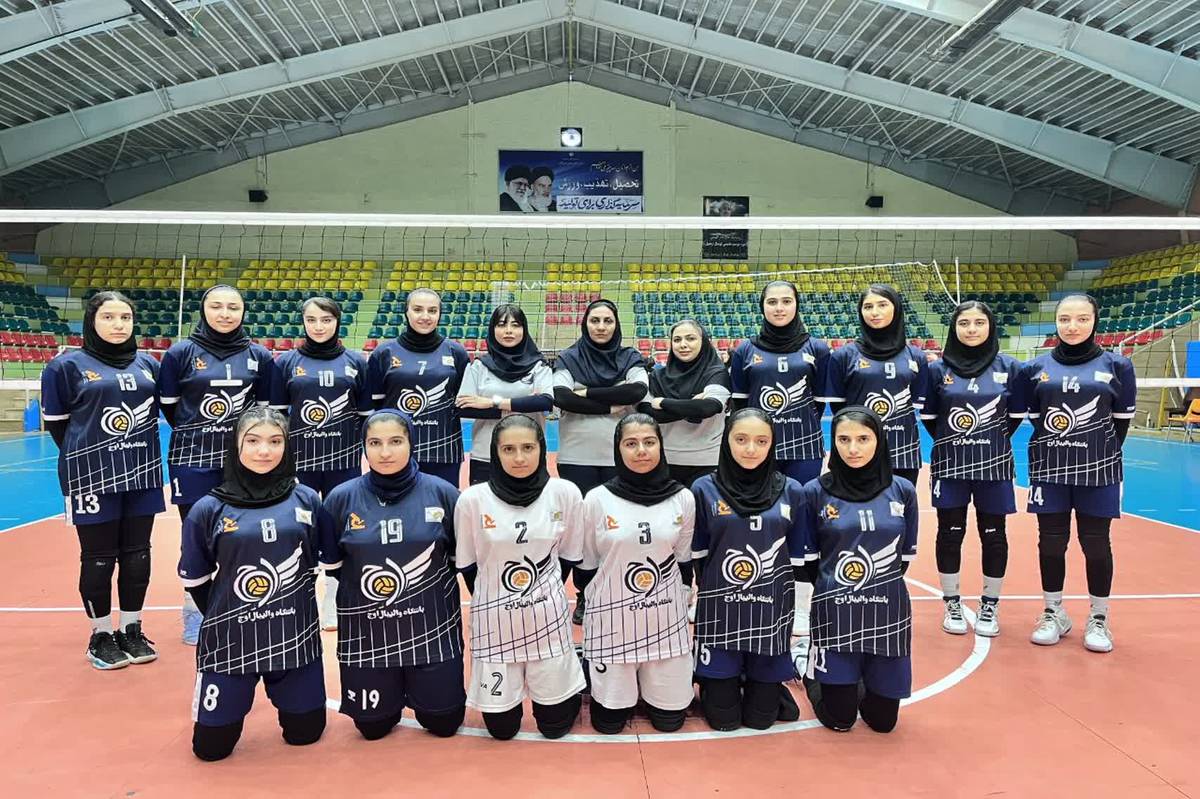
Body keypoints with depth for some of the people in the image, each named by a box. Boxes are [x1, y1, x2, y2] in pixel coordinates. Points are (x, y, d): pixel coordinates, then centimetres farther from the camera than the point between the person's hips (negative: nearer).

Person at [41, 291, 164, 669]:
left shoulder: (148, 364, 8)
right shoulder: (68, 365, -4)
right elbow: (56, 422, 1)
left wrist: (135, 451, 13)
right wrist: (86, 456, 7)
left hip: (142, 473, 4)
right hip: (92, 477, -4)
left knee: (137, 554, 10)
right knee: (98, 558, 6)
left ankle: (131, 630, 24)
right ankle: (101, 636, 21)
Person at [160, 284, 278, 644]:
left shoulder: (259, 356, 3)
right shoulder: (181, 352, -1)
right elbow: (169, 407, 4)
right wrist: (195, 435, 9)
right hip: (192, 460, -1)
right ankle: (194, 612, 23)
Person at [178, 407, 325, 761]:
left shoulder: (306, 500, -4)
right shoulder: (209, 509, -8)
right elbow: (194, 580, 3)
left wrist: (292, 608, 8)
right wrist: (224, 619, 8)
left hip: (294, 636, 1)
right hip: (229, 640, -1)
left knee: (305, 733, 13)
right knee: (211, 746, 10)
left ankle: (285, 696, 44)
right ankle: (235, 699, 40)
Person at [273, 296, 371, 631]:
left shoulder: (356, 362, 4)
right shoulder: (287, 362, 3)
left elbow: (366, 415, 6)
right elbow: (276, 415, 5)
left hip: (344, 462, 0)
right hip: (299, 461, 0)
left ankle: (334, 605, 22)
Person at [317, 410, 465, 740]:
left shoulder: (442, 493, -8)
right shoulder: (341, 498, -7)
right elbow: (332, 563, 5)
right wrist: (367, 583, 3)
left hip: (431, 624, 0)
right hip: (366, 627, 1)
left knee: (443, 723, 9)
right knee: (373, 726, 12)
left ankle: (421, 686, 39)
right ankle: (392, 688, 42)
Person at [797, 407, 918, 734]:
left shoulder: (902, 491, -2)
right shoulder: (815, 492, -8)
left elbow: (906, 555, 8)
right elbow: (807, 559, 1)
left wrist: (880, 584, 8)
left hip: (888, 612, 2)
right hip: (834, 612, -2)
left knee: (883, 720, 11)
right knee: (839, 720, 7)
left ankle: (863, 681, 41)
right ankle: (815, 674, 36)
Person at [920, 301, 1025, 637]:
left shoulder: (1009, 367, -1)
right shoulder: (938, 368, -2)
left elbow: (1016, 416, 7)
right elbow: (928, 416, 5)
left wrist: (993, 442, 6)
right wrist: (951, 443, 7)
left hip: (994, 465, 0)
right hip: (949, 465, 0)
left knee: (993, 535, 8)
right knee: (950, 534, 6)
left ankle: (989, 606, 23)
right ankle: (952, 604, 20)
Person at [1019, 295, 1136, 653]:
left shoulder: (1117, 366, -1)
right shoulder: (1036, 368, 2)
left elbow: (1122, 419, 5)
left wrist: (1102, 452, 5)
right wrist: (1055, 447, 5)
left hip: (1098, 470, -1)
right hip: (1049, 469, 1)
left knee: (1096, 544, 6)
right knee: (1051, 543, 8)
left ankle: (1099, 619, 21)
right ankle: (1054, 613, 23)